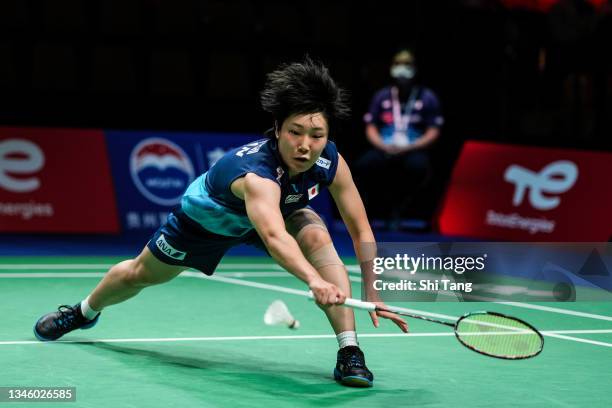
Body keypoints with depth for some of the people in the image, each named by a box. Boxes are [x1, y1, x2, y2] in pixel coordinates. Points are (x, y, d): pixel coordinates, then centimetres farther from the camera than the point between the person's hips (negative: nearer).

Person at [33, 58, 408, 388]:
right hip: (208, 215, -3)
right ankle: (85, 311, 53)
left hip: (281, 209, 3)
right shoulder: (257, 171, -50)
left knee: (318, 238, -30)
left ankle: (349, 352, -26)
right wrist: (314, 280, -85)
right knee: (141, 274, 18)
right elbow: (274, 237, -68)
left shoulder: (331, 161, -32)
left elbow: (361, 230, -23)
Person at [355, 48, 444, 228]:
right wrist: (384, 146, -11)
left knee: (418, 166, -37)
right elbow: (370, 128, 10)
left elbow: (433, 133, -1)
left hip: (413, 151, -2)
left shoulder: (427, 98, 3)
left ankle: (399, 203, -9)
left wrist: (407, 148, -14)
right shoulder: (382, 97, 11)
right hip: (385, 151, 2)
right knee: (364, 165, -29)